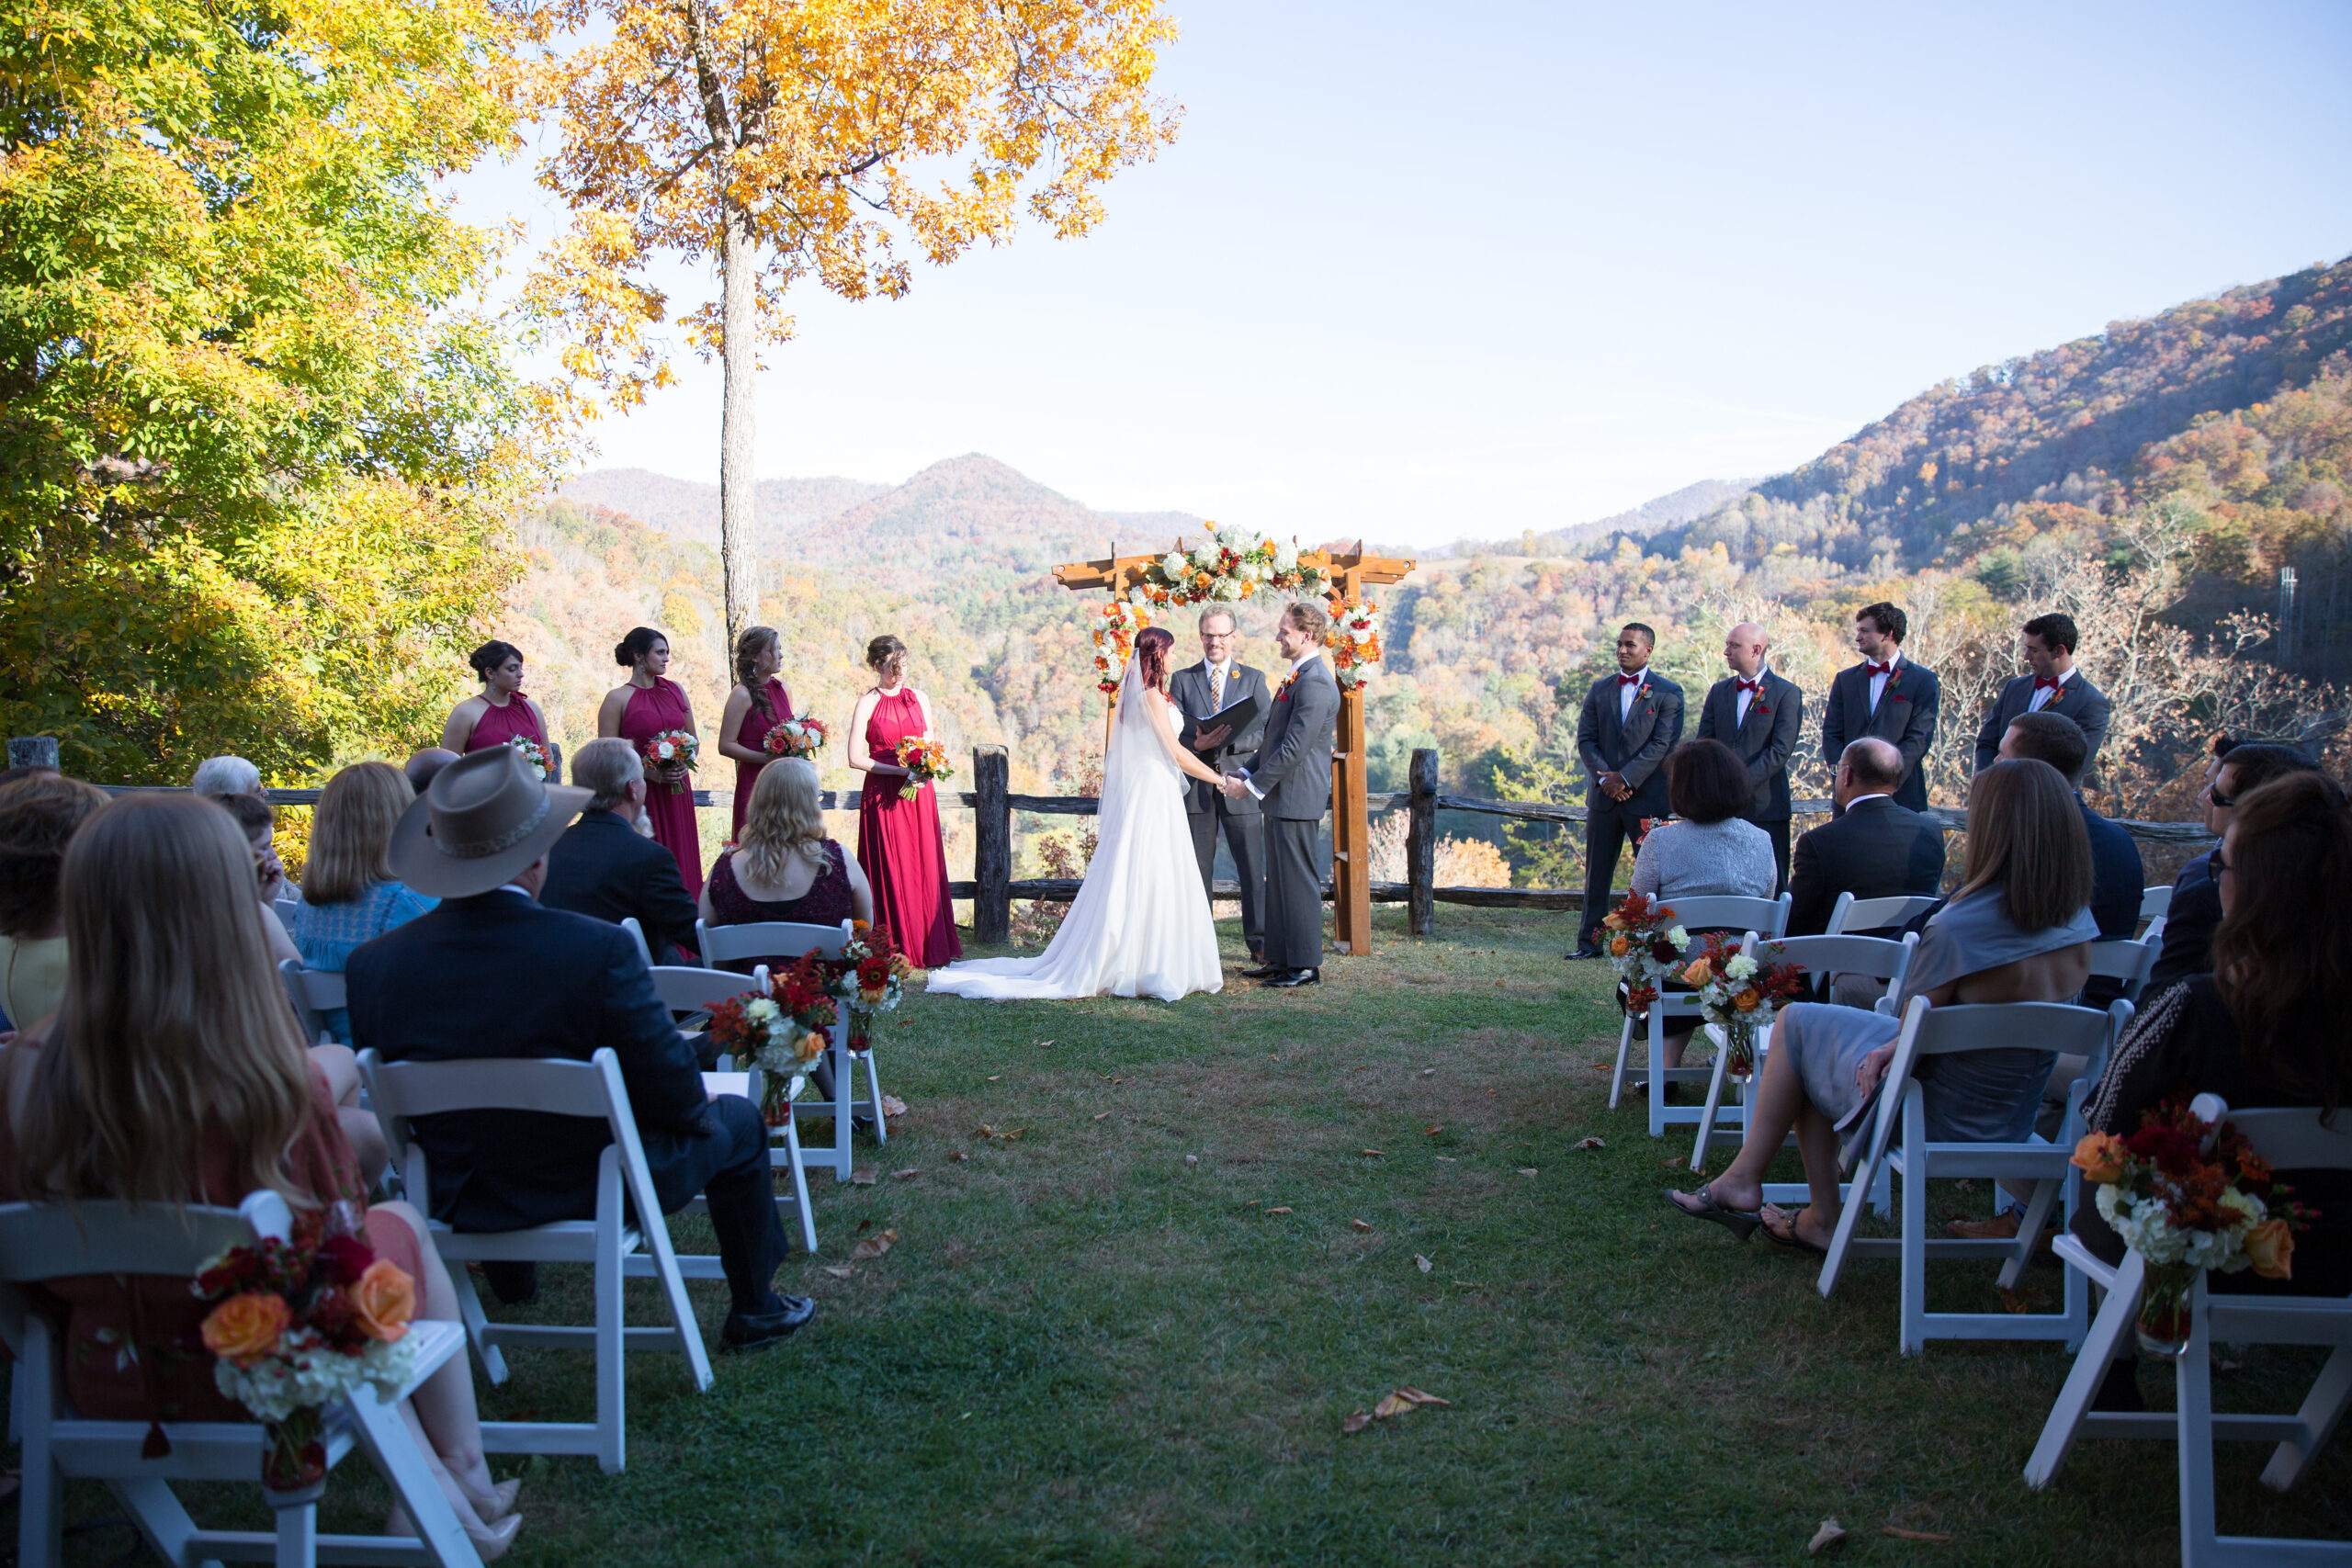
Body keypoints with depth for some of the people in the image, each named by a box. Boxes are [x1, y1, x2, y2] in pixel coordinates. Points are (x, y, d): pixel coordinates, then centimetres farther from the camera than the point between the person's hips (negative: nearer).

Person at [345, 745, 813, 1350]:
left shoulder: (373, 964, -15)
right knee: (736, 1120, 22)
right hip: (598, 1190, -4)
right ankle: (754, 1311, 34)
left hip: (458, 1202, 5)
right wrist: (696, 1105, 4)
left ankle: (512, 1276, 55)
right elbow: (672, 1093, -20)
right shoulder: (598, 948, -28)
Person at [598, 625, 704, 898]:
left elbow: (693, 739, 17)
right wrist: (649, 772, -15)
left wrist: (683, 763, -2)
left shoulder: (674, 690, 11)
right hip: (640, 793, -4)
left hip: (676, 792, 5)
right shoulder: (617, 698, -4)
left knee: (680, 861, 3)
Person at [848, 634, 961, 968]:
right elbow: (856, 758, -7)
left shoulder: (918, 699, 10)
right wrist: (900, 770, -14)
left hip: (918, 793, 4)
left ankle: (929, 946, 10)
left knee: (925, 866, 3)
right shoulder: (868, 703, -2)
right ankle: (896, 949, 4)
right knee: (891, 869, -2)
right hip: (883, 794, -4)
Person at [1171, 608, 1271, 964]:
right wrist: (1196, 743, -18)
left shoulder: (1254, 679, 9)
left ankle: (1259, 941, 8)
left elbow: (1265, 731, -1)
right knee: (1196, 869, 5)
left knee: (1252, 867, 0)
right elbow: (1172, 733, 3)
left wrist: (1228, 742, -18)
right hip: (1196, 786, 1)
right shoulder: (1181, 680, 10)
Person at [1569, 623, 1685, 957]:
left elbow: (1663, 743, -9)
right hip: (1604, 795, 4)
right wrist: (1604, 778, -7)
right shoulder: (1600, 689, 12)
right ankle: (1589, 942, 14)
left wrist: (1626, 778, -14)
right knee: (1597, 871, 7)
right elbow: (1585, 739, 7)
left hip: (1647, 796, -4)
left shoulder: (1667, 692, 0)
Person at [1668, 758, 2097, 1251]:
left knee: (1795, 1023, 15)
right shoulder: (2080, 924, -6)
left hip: (1938, 1121, -7)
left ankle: (1744, 1182, 23)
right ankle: (1819, 1220, 28)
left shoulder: (1956, 928, -28)